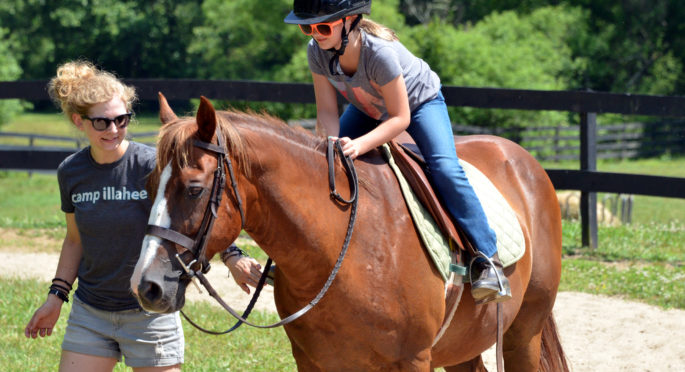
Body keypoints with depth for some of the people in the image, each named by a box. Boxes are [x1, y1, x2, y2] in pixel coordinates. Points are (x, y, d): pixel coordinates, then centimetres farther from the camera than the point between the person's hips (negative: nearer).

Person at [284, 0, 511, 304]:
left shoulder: (380, 51, -41)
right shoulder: (317, 51, -25)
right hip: (367, 108, 6)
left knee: (444, 169, -26)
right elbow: (327, 113, -18)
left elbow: (400, 118, -34)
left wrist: (360, 145, -47)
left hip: (419, 101, -6)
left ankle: (487, 259, -23)